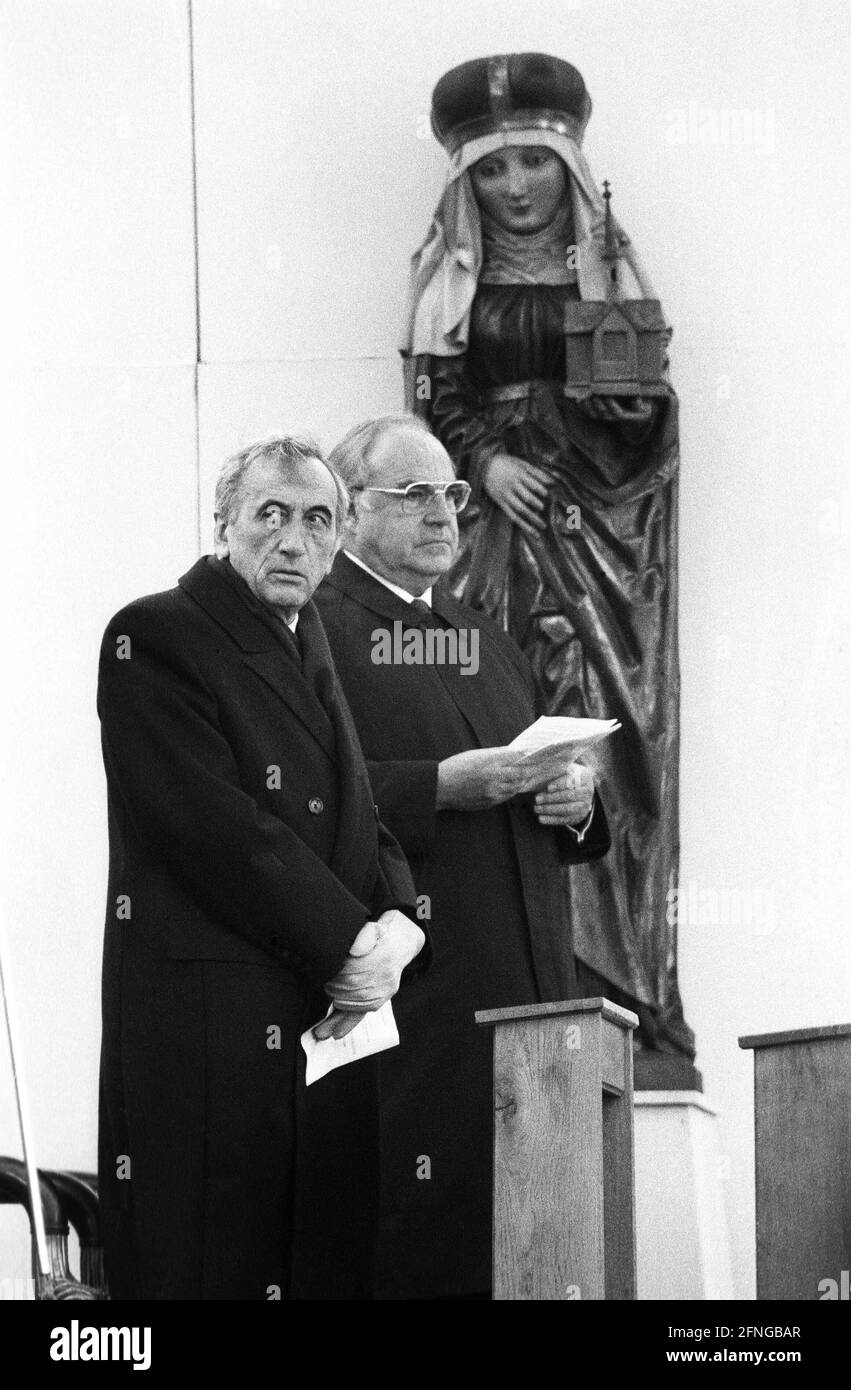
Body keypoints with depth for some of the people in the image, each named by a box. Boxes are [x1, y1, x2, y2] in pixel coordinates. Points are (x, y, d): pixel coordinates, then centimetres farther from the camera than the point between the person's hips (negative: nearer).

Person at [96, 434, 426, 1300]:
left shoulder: (320, 645, 19)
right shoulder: (154, 639, -4)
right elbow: (217, 830, -13)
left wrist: (397, 925, -2)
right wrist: (349, 944, -11)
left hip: (331, 1015, 7)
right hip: (207, 1024, -7)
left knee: (331, 1262, 3)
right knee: (216, 1266, -7)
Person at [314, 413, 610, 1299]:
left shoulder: (485, 640, 24)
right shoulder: (314, 628, -1)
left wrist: (575, 801, 5)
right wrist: (441, 785, -19)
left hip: (528, 986, 7)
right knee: (413, 1227, -10)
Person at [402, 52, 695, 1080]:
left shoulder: (610, 261, 8)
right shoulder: (448, 273, 10)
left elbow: (637, 402, -1)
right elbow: (432, 400, 5)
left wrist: (593, 292, -14)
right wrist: (485, 461, -11)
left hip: (598, 524, 0)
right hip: (493, 517, 0)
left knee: (607, 727, -7)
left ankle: (621, 985, -7)